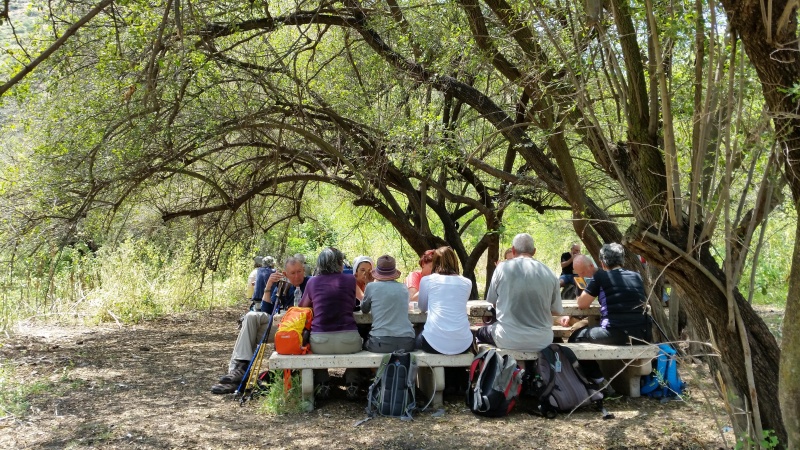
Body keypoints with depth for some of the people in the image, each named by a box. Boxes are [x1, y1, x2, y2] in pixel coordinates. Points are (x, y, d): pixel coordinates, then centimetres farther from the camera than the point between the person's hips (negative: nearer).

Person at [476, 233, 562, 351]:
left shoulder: (502, 268, -6)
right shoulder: (550, 274, -1)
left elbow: (492, 302, 6)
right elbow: (557, 311, 8)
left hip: (508, 339, -2)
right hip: (541, 341, 2)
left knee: (481, 332, 30)